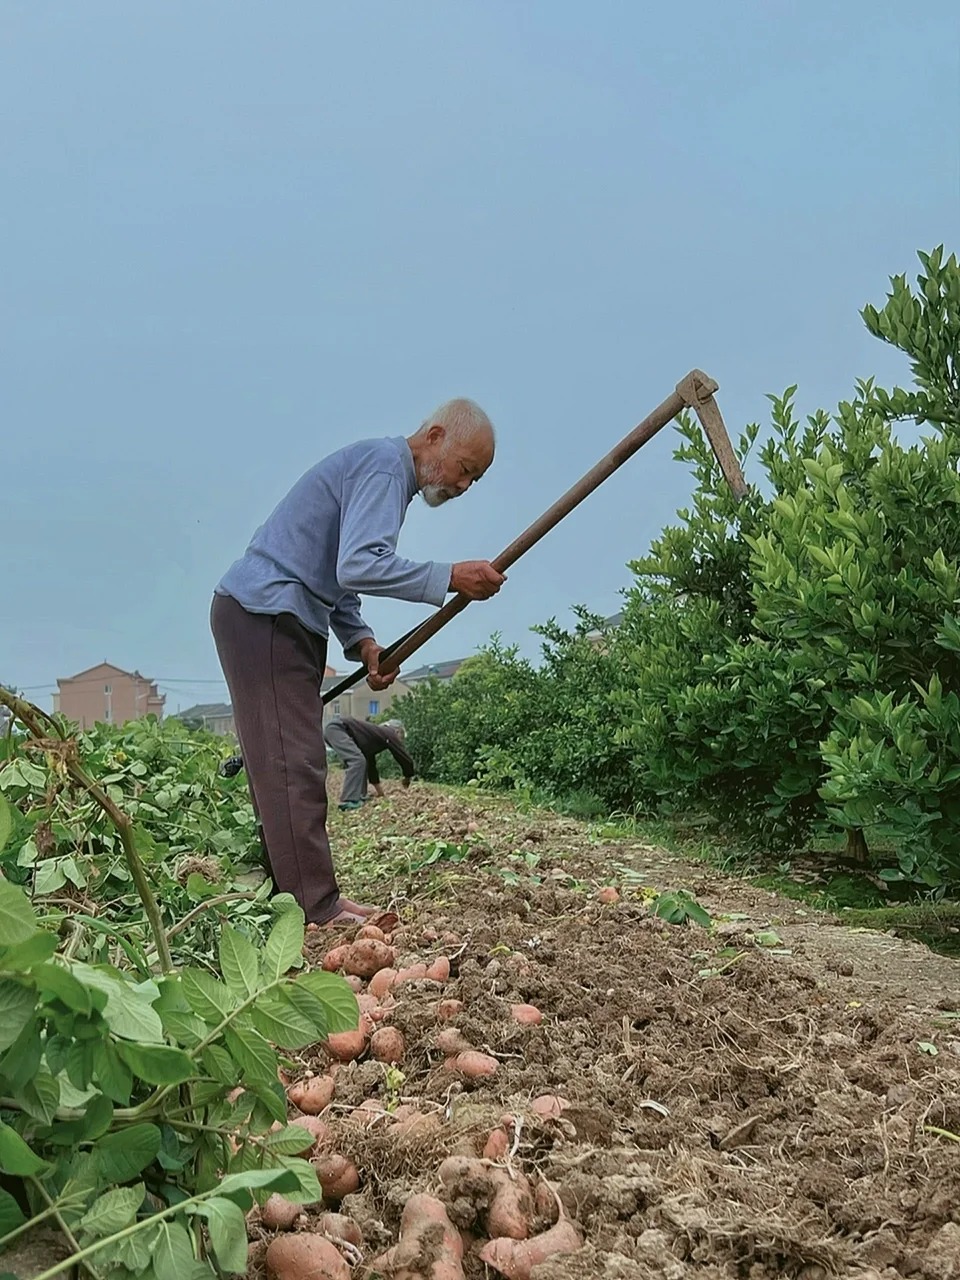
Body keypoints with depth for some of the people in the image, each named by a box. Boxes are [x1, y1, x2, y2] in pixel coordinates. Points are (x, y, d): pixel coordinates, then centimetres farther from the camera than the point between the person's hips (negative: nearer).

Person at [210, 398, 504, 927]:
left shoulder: (383, 470, 21)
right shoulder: (384, 466, -12)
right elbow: (359, 566, -26)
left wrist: (361, 642, 6)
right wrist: (450, 578, -23)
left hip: (279, 619, 11)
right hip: (263, 617, -11)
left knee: (286, 766, 10)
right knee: (293, 767, -11)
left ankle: (293, 894, 15)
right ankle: (316, 911, -10)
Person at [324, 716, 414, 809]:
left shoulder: (377, 734, 27)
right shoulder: (389, 734, 3)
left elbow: (371, 763, 35)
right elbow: (404, 757, 4)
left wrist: (380, 791, 40)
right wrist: (408, 777, 21)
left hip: (331, 728, 10)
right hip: (336, 727, -10)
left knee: (362, 761, 17)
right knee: (357, 760, -16)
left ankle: (359, 797, 16)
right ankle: (349, 802, -18)